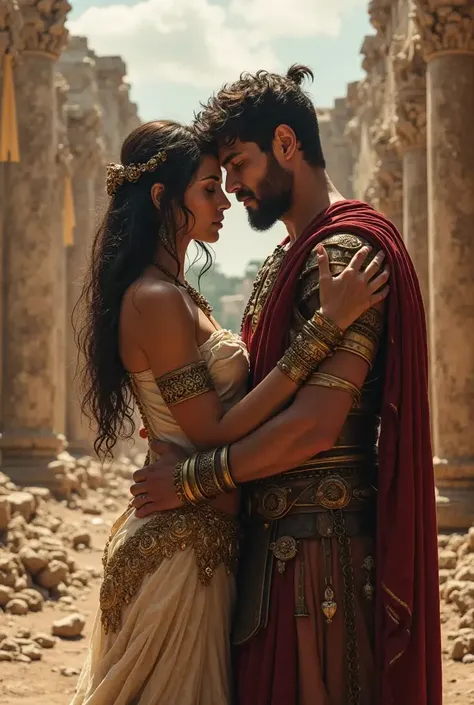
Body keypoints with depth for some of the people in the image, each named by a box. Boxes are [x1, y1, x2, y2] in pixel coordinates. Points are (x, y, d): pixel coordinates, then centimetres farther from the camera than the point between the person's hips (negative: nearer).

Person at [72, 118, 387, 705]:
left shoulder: (175, 294, 13)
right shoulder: (155, 300, -19)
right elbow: (217, 435, -24)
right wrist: (325, 326, -26)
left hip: (194, 539, 10)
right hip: (184, 544, -10)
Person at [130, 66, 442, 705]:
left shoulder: (345, 251, -15)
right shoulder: (288, 259, 18)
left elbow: (316, 424, -23)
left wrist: (193, 477, -15)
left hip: (320, 538, -10)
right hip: (275, 531, 10)